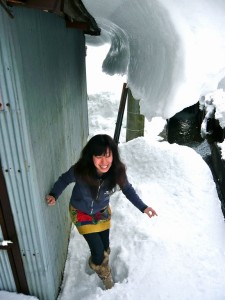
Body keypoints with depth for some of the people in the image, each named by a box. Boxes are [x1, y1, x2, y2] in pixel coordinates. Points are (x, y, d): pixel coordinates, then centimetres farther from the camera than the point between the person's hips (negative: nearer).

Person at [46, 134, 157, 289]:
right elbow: (64, 179, -12)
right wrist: (54, 195, -26)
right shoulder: (80, 171, -35)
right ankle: (106, 276, 34)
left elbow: (127, 189, -11)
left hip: (102, 211, 3)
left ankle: (96, 263, 55)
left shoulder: (117, 170, -30)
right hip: (81, 212, -2)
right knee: (98, 250, -2)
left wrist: (143, 207, -18)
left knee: (105, 247, 17)